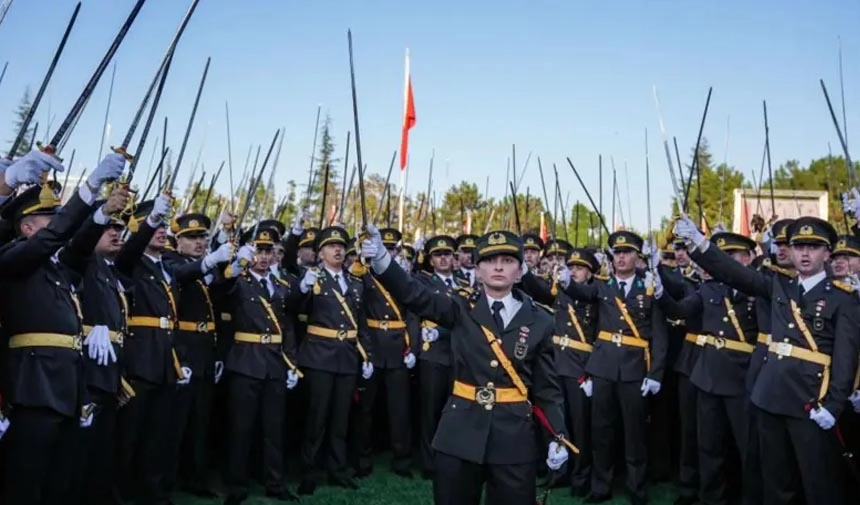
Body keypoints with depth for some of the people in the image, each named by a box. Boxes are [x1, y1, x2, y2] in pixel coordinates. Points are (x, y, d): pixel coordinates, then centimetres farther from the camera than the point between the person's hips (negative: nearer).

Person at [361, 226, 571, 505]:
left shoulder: (539, 321, 1)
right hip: (459, 433, 0)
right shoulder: (462, 310, 0)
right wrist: (381, 259, -30)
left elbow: (547, 387, 4)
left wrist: (558, 437, -6)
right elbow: (415, 295, -14)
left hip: (514, 436, 0)